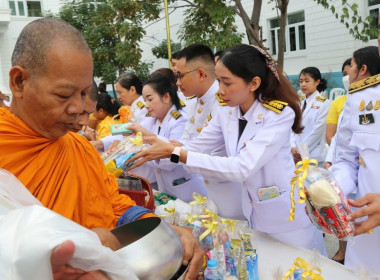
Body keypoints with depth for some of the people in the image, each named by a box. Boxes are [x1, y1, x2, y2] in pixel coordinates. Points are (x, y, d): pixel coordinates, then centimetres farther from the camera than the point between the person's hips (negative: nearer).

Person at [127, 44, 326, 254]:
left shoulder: (279, 115, -22)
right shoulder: (227, 114, -3)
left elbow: (242, 168, -32)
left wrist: (174, 153, -34)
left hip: (287, 220, -5)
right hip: (254, 215, 6)